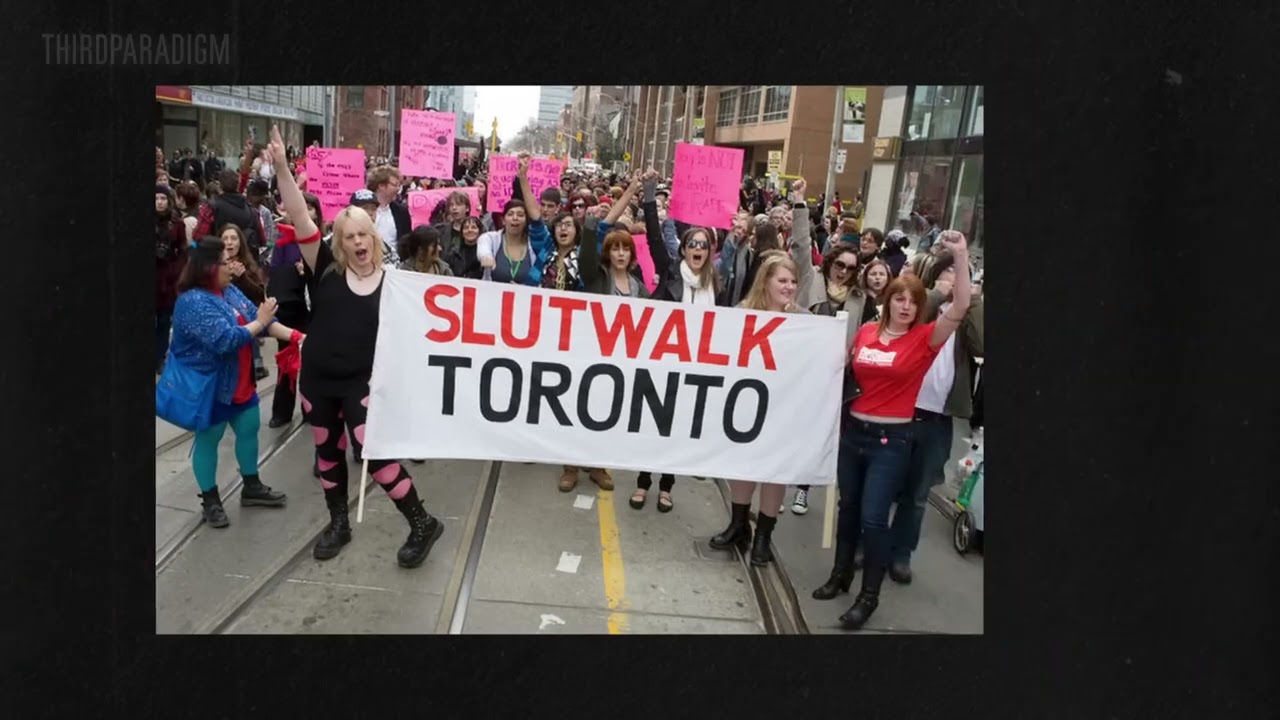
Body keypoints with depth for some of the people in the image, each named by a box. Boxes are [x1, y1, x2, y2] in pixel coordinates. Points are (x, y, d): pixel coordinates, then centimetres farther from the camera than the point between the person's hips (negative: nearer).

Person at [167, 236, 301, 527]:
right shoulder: (193, 302, -24)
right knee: (208, 439, 7)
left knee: (249, 429, 16)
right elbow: (225, 339, -32)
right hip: (209, 385, -8)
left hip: (240, 382, 8)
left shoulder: (229, 290, 3)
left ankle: (252, 487, 33)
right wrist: (259, 322, -22)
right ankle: (210, 500, 22)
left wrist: (295, 335, -12)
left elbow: (259, 319, 0)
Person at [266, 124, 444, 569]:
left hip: (361, 381, -3)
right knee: (328, 452, 16)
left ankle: (423, 524, 7)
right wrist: (282, 169, -23)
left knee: (374, 453, -9)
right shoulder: (327, 269, -5)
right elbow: (301, 220, -14)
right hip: (317, 379, 4)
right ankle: (338, 524, 36)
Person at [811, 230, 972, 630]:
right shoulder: (867, 331, 3)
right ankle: (841, 575, 34)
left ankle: (870, 595, 14)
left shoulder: (924, 339, -8)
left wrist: (961, 257, -30)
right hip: (853, 429, 4)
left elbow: (960, 309, -24)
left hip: (892, 439, -4)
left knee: (873, 516, -4)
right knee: (848, 506, 16)